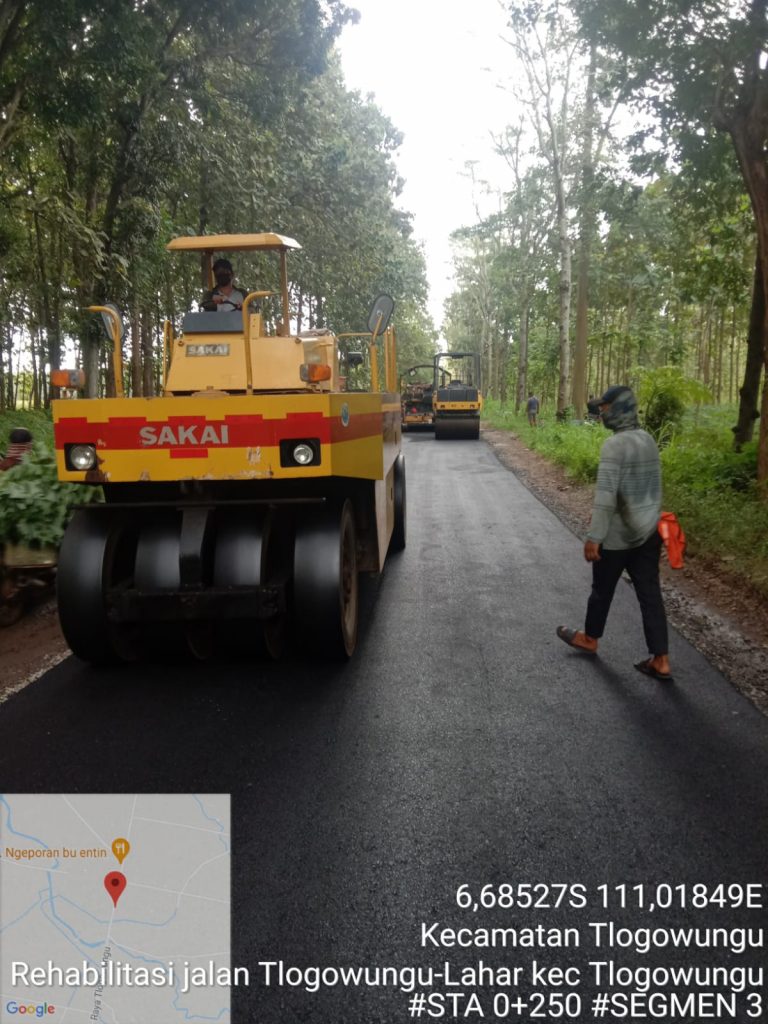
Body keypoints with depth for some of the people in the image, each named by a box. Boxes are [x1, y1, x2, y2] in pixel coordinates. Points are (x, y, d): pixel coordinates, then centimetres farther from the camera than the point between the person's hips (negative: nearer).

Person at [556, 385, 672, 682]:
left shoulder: (615, 445, -20)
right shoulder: (648, 440, 7)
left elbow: (605, 496, -24)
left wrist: (593, 537, -22)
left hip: (618, 535, -7)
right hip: (649, 531, 7)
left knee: (602, 590, 13)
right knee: (650, 594, 8)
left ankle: (589, 639, 34)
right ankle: (660, 660, 11)